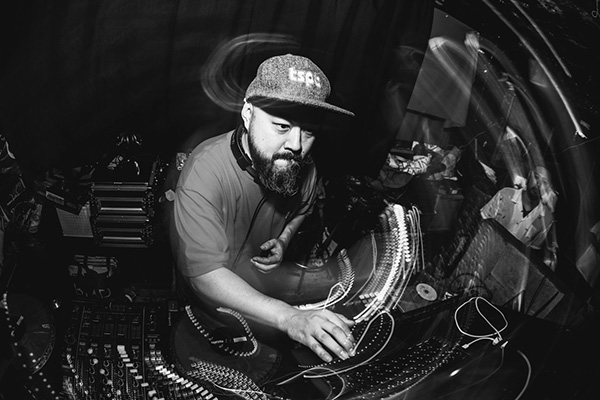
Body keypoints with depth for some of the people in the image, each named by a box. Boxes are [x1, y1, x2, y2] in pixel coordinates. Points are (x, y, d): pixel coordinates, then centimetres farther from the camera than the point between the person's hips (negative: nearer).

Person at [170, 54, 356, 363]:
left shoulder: (302, 166, -12)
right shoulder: (205, 172, -33)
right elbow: (206, 276, -41)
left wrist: (284, 239, -7)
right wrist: (289, 318, -52)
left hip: (264, 276, 5)